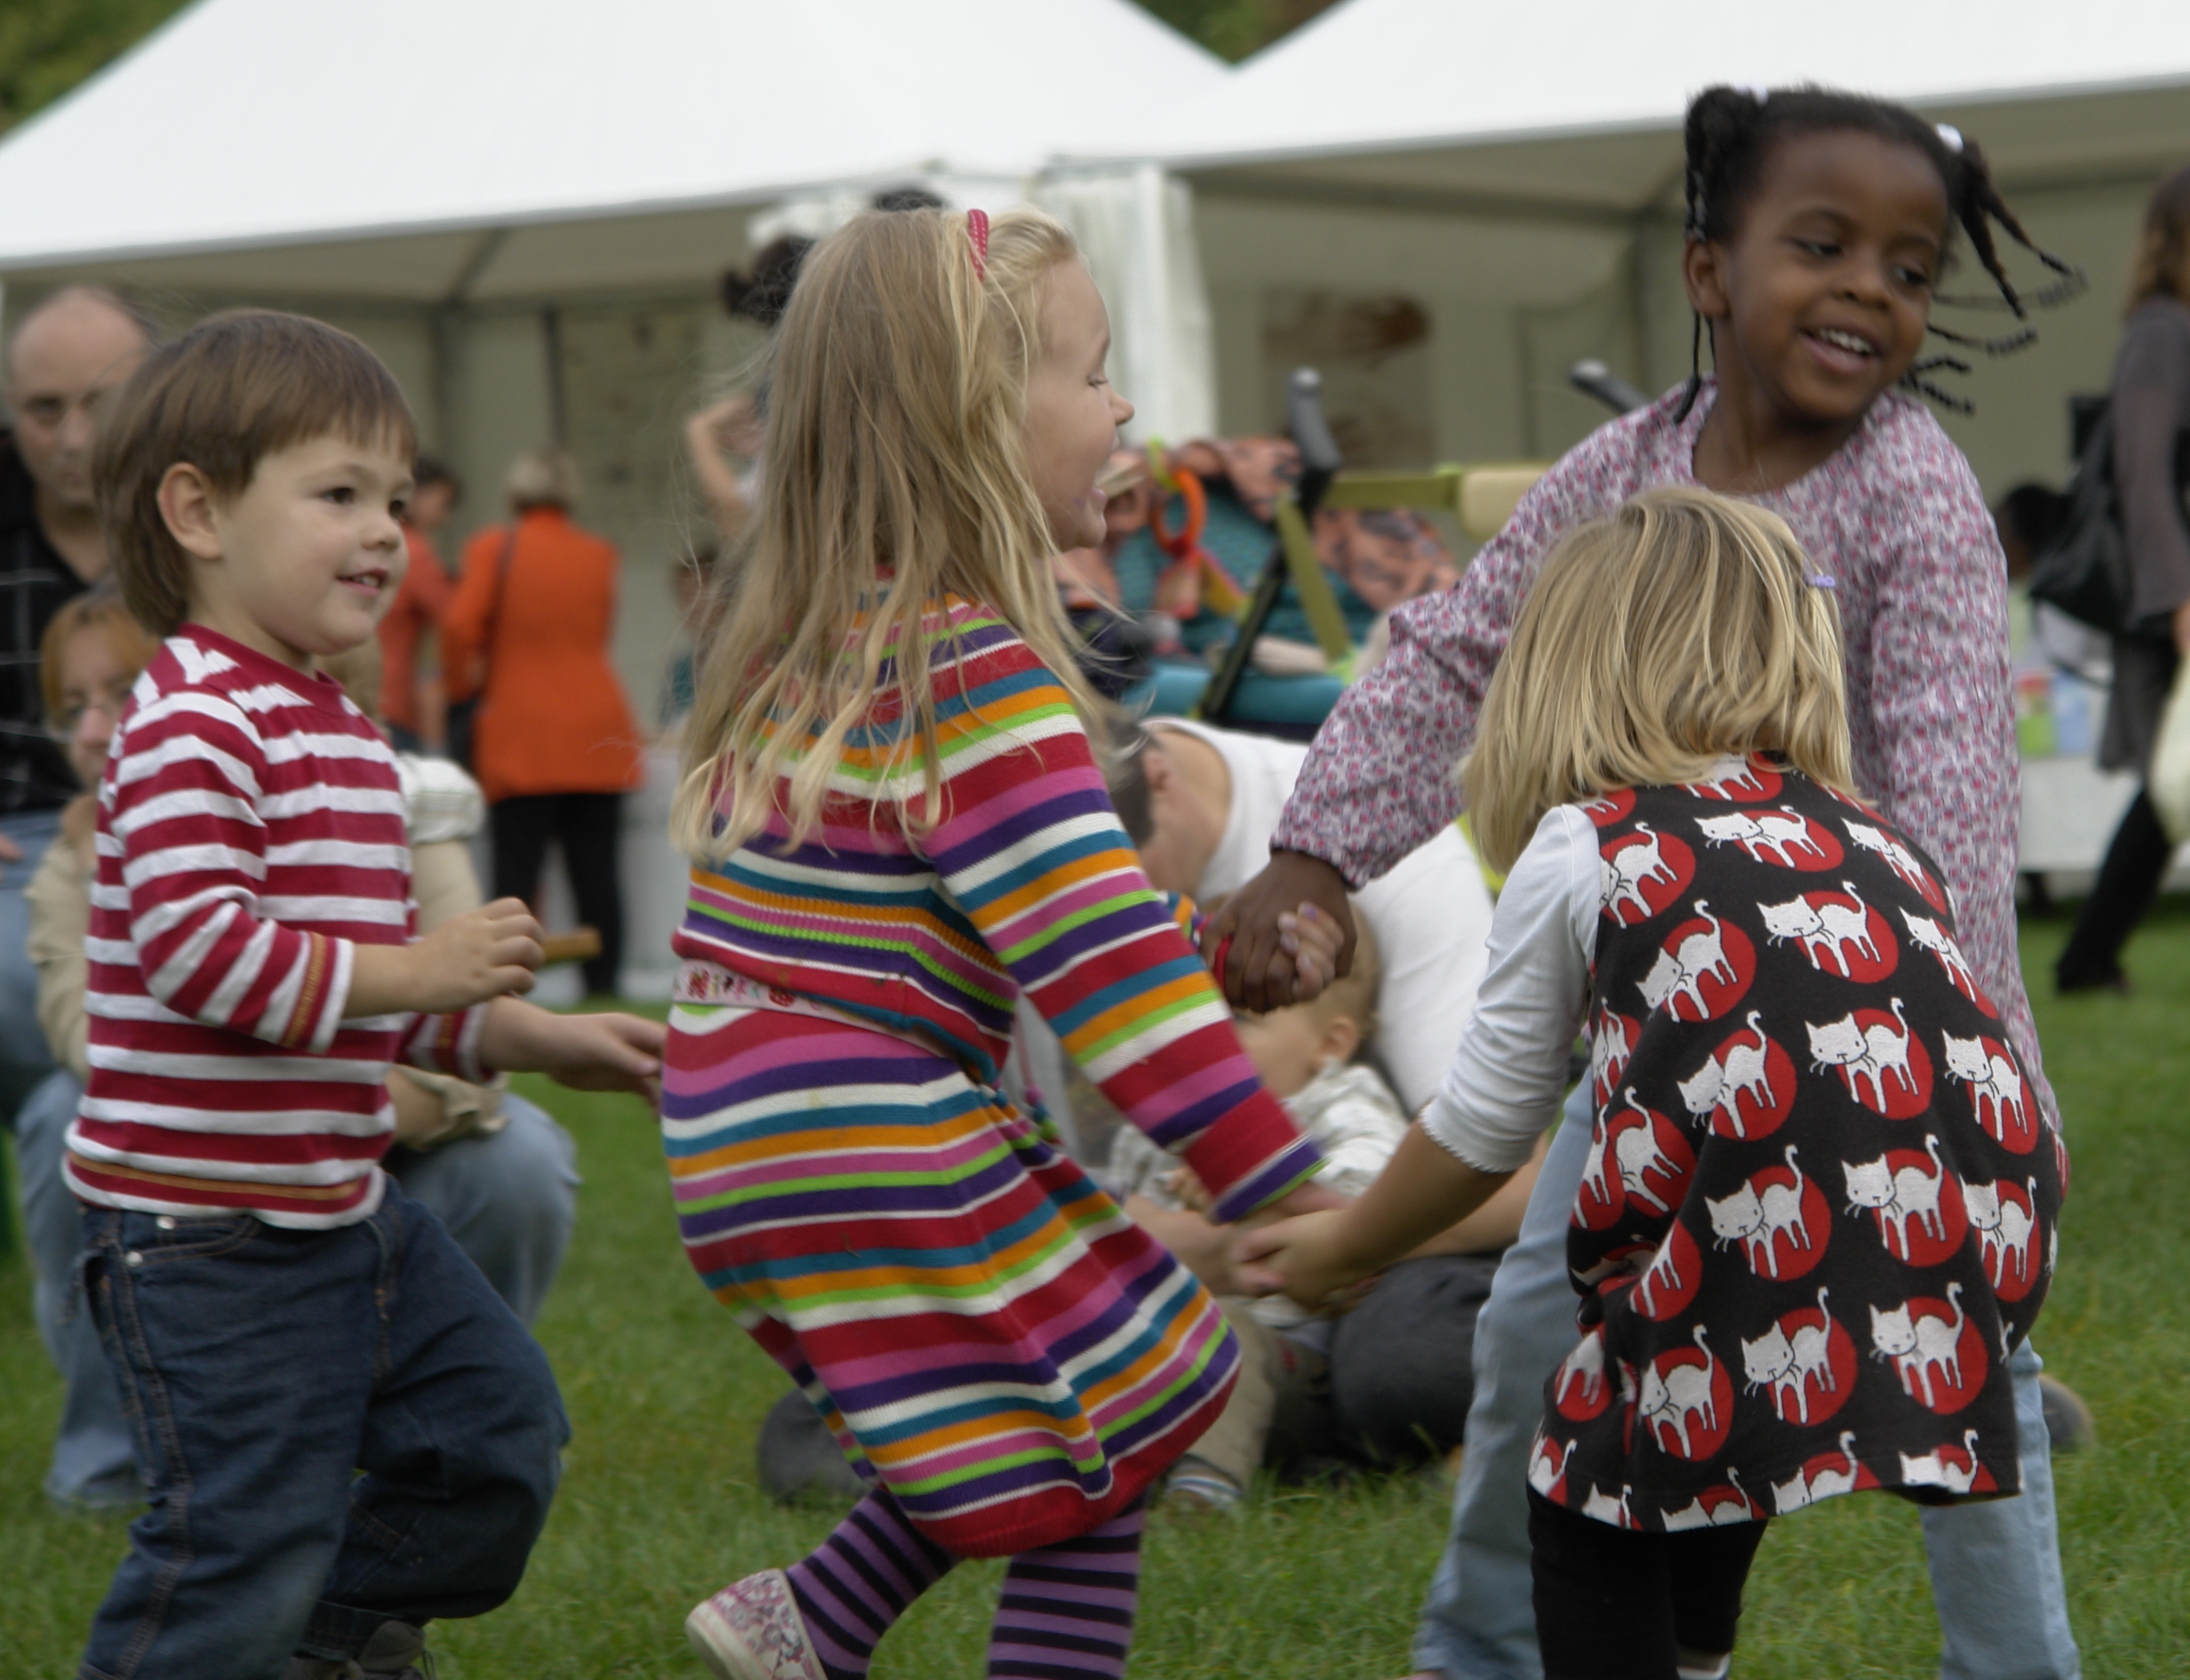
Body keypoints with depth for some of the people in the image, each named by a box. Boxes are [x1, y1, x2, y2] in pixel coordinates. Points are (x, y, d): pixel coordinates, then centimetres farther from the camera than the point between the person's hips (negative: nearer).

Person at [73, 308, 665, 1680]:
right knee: (245, 1535, -7)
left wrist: (535, 1037, 17)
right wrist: (416, 973, -24)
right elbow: (194, 948, -28)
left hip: (343, 1200, 10)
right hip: (210, 1227, -10)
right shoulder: (194, 727, -18)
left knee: (501, 1426, 17)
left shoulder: (339, 734, 14)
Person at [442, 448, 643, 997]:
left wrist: (464, 684, 6)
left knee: (515, 872, -5)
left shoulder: (493, 549, -1)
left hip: (520, 735, -3)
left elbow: (460, 625, -11)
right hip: (597, 731, 3)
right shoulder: (600, 555, 10)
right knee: (596, 871, 3)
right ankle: (603, 989, 4)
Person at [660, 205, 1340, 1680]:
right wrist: (1284, 1196, -20)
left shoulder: (807, 645, 11)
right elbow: (1107, 963, -22)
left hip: (758, 1146, 10)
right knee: (1108, 1446, -2)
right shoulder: (981, 675, -18)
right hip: (874, 1162, -10)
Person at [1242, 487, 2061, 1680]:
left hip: (1764, 1289, -6)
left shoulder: (1579, 851, 9)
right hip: (1976, 1271, 6)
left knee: (1587, 1502, 15)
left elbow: (1485, 1130, 16)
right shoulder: (1875, 841, 23)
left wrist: (1344, 1248, 35)